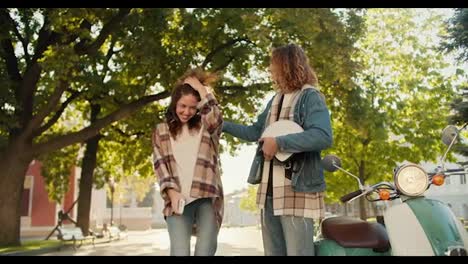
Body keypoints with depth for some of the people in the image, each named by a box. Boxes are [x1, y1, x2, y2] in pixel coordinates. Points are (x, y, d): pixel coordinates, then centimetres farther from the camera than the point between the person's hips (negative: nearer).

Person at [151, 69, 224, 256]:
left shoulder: (206, 126, 11)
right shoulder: (161, 131, 14)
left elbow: (216, 118, -12)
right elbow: (160, 165, 7)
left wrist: (201, 88, -1)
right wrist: (172, 192, -8)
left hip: (207, 197, 0)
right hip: (178, 199, 0)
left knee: (205, 250, -4)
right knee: (180, 251, -11)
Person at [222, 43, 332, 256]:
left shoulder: (310, 96, -7)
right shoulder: (275, 99, 17)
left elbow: (323, 137, -23)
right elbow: (254, 132, 25)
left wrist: (279, 143, -23)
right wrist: (222, 124, 24)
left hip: (297, 190, -8)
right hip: (269, 190, 8)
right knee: (272, 252, 15)